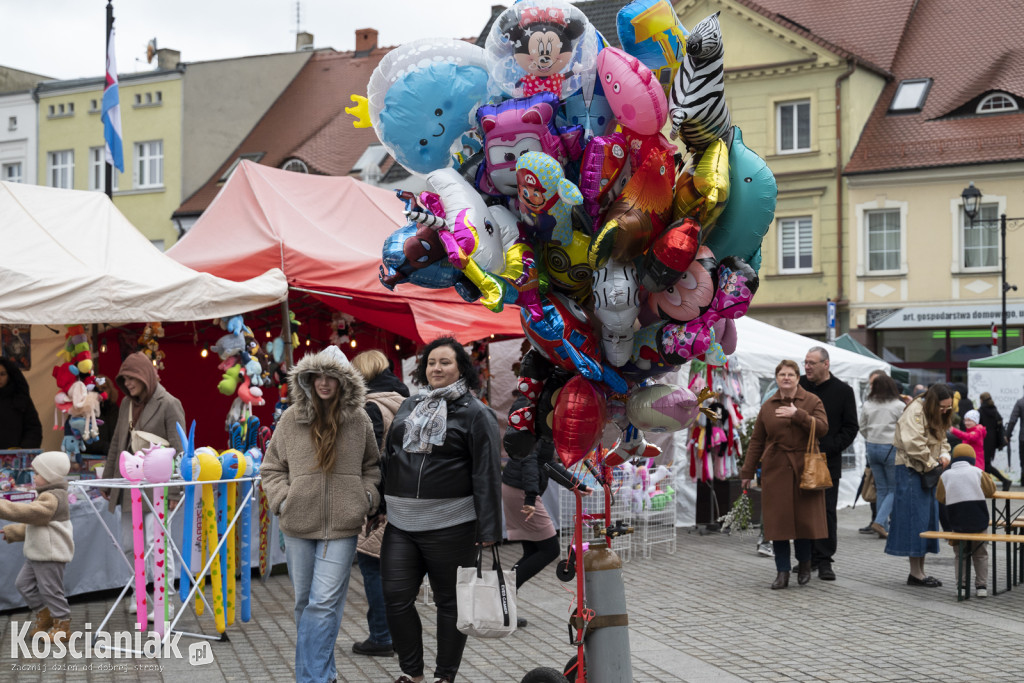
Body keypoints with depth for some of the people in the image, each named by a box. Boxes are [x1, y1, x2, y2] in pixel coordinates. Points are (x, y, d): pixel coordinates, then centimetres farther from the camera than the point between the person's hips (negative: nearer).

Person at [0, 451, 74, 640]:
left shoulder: (52, 498, -20)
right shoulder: (48, 496, 15)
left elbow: (31, 512, -32)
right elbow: (33, 523, 26)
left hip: (50, 555, -10)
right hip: (37, 554, 10)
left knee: (50, 589, -1)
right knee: (23, 584, 15)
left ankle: (62, 625, 11)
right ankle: (44, 614, 27)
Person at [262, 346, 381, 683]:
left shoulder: (359, 420, 1)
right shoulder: (292, 417, 0)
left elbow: (372, 466, 15)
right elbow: (272, 467, 9)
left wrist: (367, 498, 0)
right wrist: (282, 500, -5)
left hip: (341, 528, -2)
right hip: (298, 526, 2)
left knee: (324, 604, -9)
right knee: (305, 602, 12)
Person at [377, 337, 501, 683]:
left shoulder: (476, 414, -3)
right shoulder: (409, 407, 14)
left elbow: (487, 475, -8)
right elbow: (388, 457, 21)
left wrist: (488, 530, -13)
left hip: (450, 526, -5)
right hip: (401, 524, 5)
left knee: (450, 602, 6)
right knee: (396, 597, 1)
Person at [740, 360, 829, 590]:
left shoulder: (812, 401, 4)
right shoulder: (768, 406, 10)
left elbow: (822, 427, -11)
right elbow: (757, 441, 11)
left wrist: (798, 414, -20)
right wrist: (747, 472, 10)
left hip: (804, 469, -2)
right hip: (775, 470, 2)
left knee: (804, 517, 1)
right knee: (777, 520, -2)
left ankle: (804, 564, 23)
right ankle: (783, 572, 4)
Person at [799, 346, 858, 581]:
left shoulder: (843, 391, 0)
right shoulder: (799, 386, 7)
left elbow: (851, 427, 2)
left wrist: (831, 447, -10)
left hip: (828, 462, -3)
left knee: (826, 511, -3)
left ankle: (824, 561, 2)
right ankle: (808, 557, 17)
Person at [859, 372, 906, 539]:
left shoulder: (867, 405, 0)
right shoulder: (899, 406, -9)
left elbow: (863, 428, 9)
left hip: (872, 448, 4)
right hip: (891, 449, -4)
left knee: (881, 489, 11)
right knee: (894, 489, 6)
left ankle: (883, 527, 11)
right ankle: (879, 521, -10)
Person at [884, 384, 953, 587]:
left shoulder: (937, 416, 14)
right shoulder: (915, 412, -16)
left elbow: (942, 440, 20)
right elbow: (914, 444, -24)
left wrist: (944, 454, -2)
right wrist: (932, 463, -14)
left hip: (927, 472, 9)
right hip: (910, 470, -9)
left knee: (928, 517, 9)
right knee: (915, 519, -8)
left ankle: (920, 571, 14)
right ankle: (915, 573, -3)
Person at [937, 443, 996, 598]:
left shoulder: (945, 475, -1)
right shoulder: (977, 472, -2)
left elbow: (940, 498, 6)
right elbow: (991, 490, 9)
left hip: (956, 524, 0)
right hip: (978, 523, 0)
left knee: (959, 554, 19)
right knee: (980, 554, 18)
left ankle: (961, 585, 13)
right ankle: (982, 586, 14)